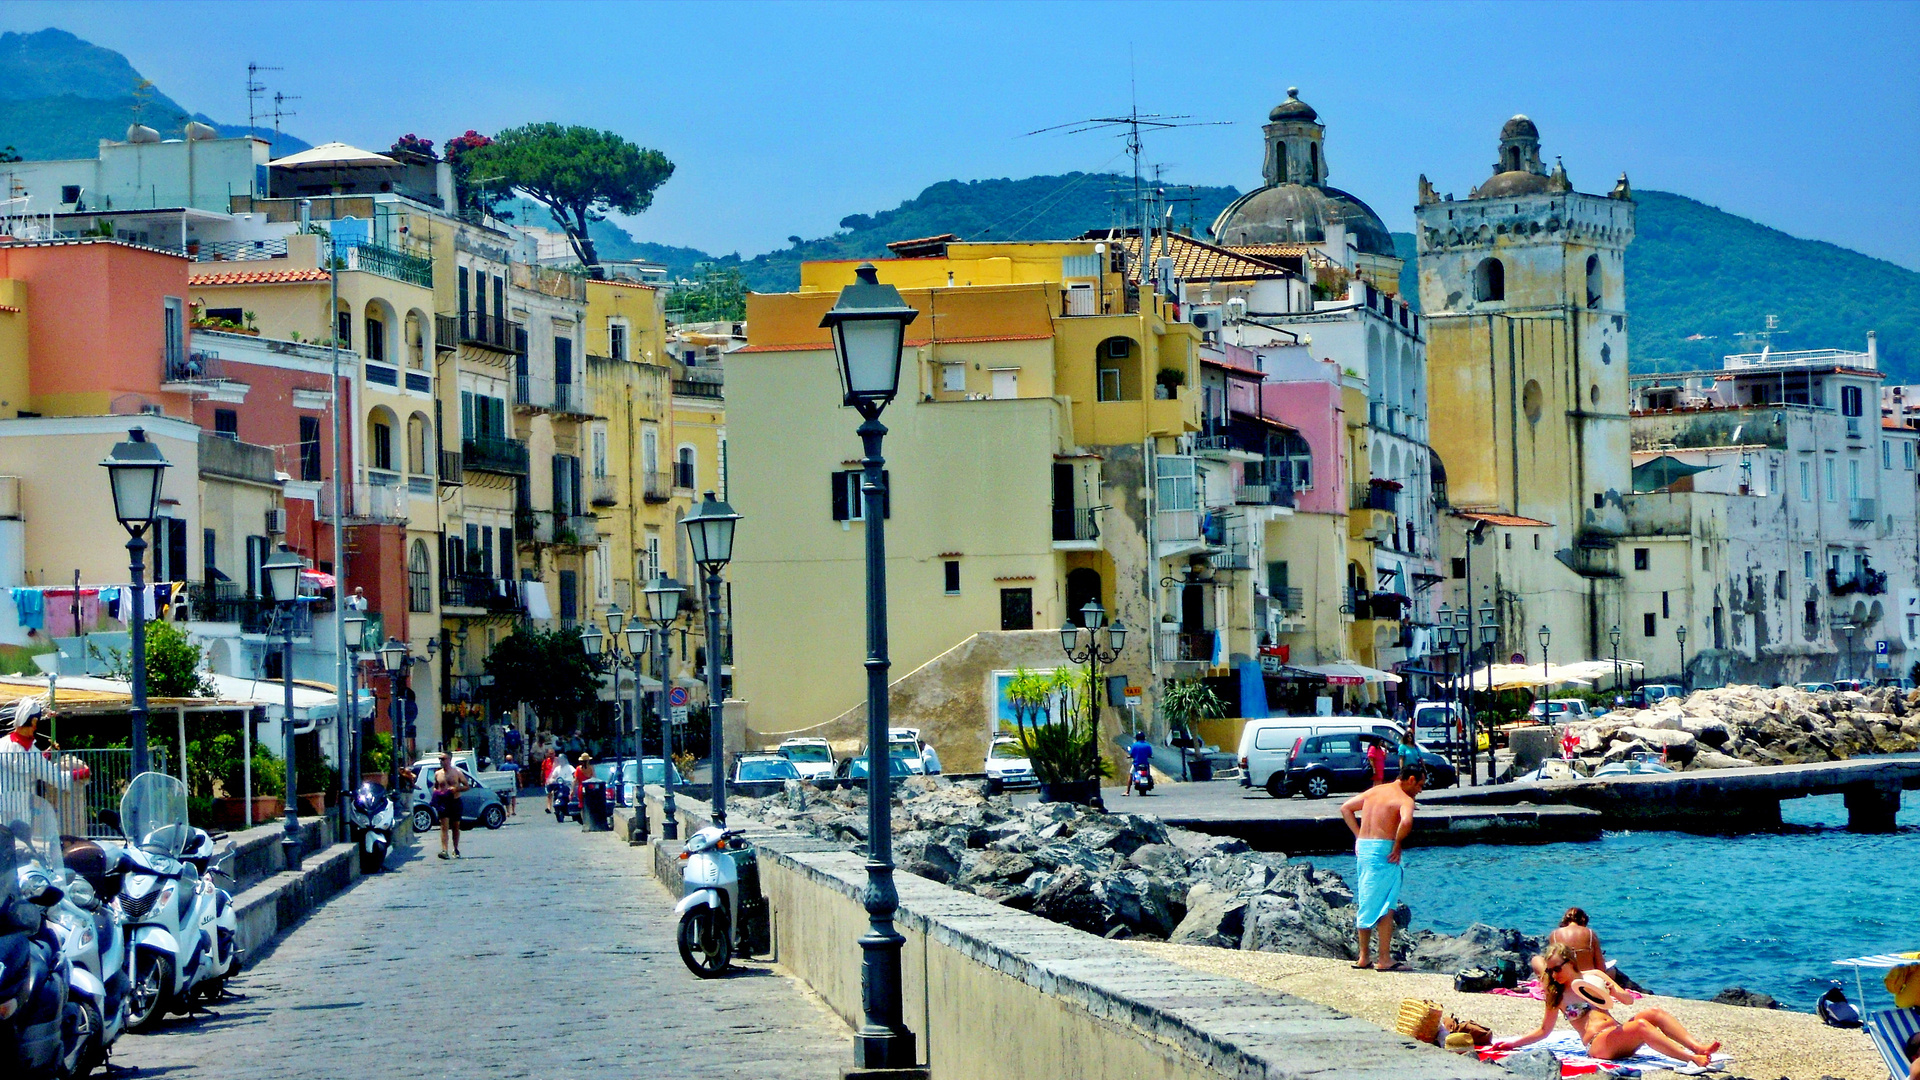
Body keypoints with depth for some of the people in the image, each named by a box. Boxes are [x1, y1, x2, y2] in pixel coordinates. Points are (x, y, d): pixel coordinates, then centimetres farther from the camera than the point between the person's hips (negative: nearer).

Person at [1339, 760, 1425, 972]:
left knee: (1366, 905, 16)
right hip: (1383, 851, -8)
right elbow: (1406, 822, -29)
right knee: (1386, 905, -1)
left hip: (1363, 849, 8)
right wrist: (1397, 845, -14)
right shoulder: (1404, 800, -8)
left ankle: (1363, 958, 21)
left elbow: (1346, 808, 20)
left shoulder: (1374, 791, 16)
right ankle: (1384, 960, 0)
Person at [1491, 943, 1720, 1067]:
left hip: (1620, 1036, 5)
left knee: (1654, 1013, -25)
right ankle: (1691, 1058, -48)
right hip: (1598, 1044, -5)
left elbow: (1629, 1000, 19)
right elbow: (1544, 1030, 21)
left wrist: (1615, 992, -4)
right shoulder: (1556, 995, 14)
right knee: (1641, 1025, -34)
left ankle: (1698, 1047, -38)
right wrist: (1513, 1043, 16)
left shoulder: (1595, 977, 20)